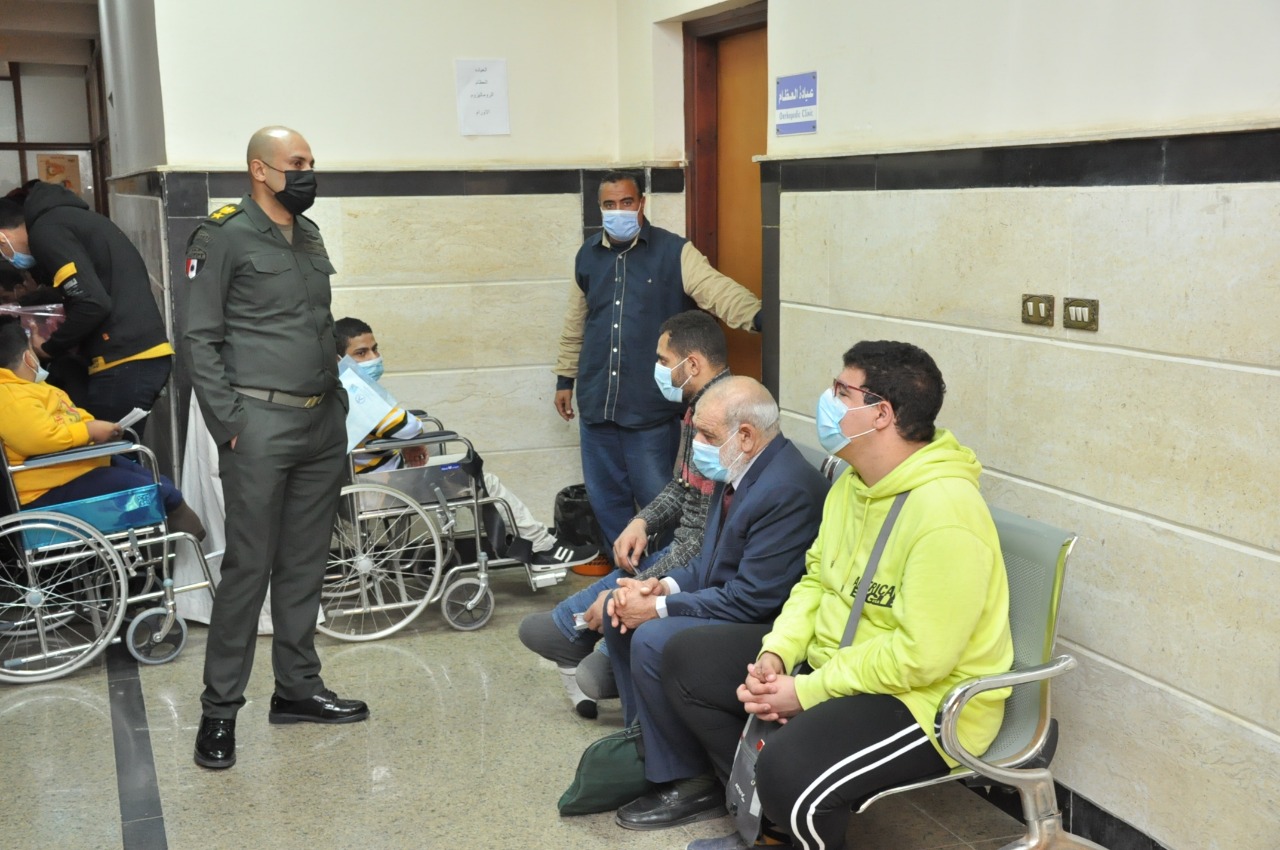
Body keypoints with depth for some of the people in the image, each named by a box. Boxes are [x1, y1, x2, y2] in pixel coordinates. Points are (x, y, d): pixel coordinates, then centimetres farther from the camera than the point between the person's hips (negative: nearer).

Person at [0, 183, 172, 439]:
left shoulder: (46, 230, -6)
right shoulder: (69, 217, 23)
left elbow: (93, 303, -17)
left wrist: (50, 348, -1)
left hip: (125, 362, -9)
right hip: (149, 354, 9)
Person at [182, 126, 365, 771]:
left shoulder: (309, 235, 15)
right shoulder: (224, 238, -6)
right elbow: (200, 340, -8)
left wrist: (338, 402, 14)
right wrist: (229, 424, -13)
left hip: (322, 425, 7)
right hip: (261, 425, -7)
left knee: (305, 566, 12)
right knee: (248, 568, -4)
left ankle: (297, 688, 23)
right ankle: (220, 708, 6)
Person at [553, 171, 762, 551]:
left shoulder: (673, 251, -5)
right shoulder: (588, 256, 9)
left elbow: (717, 289, -19)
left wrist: (759, 315, -37)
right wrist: (565, 378, 19)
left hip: (650, 405, -5)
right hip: (596, 401, 5)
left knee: (655, 498, 5)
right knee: (605, 497, 14)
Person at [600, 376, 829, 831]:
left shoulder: (787, 490, -27)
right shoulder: (741, 469, 3)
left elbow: (752, 599, -27)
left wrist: (660, 607, -20)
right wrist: (663, 585, -5)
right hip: (731, 600, 10)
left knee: (652, 639, -26)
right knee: (621, 609, 7)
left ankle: (692, 783, -8)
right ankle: (646, 733, 19)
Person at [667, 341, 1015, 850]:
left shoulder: (944, 512, -26)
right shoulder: (853, 483, 4)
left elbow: (920, 656, -28)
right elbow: (816, 580, 11)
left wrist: (805, 692, -21)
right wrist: (775, 654, -7)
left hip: (924, 697, -9)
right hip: (832, 661, 10)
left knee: (790, 770, -35)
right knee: (687, 659, 7)